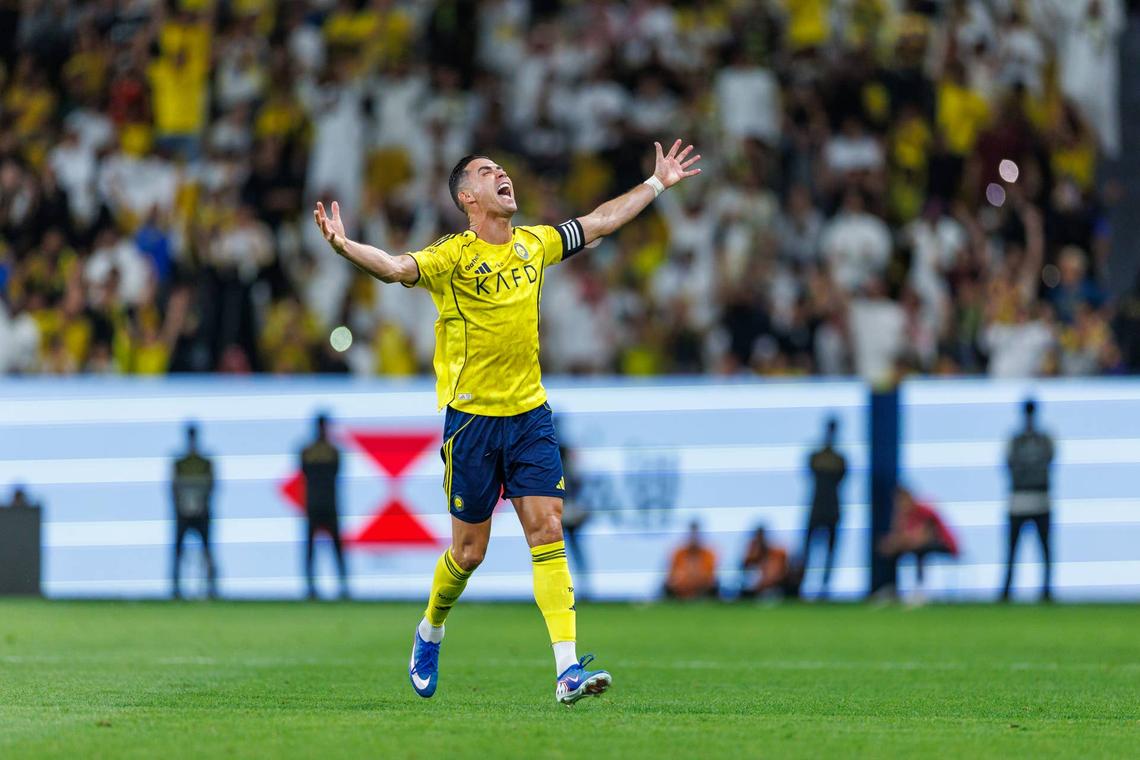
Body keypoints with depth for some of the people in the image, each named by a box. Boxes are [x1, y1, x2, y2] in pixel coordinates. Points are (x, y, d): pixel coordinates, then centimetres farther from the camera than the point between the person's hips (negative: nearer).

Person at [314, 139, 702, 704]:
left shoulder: (534, 244, 7)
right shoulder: (453, 256, -10)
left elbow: (600, 221, 22)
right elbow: (395, 268, -28)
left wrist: (657, 182, 28)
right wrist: (344, 246, -47)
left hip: (530, 414, 4)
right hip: (472, 419, -4)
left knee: (547, 531, -7)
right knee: (469, 550, 4)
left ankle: (568, 668, -13)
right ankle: (430, 634, 34)